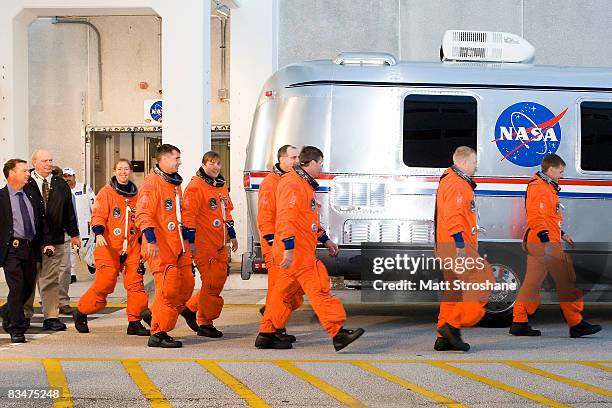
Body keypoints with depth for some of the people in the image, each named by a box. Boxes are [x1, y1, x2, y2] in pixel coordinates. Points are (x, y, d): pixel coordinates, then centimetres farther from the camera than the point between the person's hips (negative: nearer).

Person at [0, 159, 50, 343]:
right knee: (17, 287, -9)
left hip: (30, 248, 6)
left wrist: (45, 242, 10)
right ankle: (17, 330, 0)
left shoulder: (31, 196, 13)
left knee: (29, 287, 11)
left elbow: (41, 221, 19)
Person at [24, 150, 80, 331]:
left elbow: (68, 210, 15)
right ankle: (25, 315, 15)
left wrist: (73, 233, 13)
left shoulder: (60, 185, 11)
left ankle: (51, 317, 4)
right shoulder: (26, 184, -3)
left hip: (55, 240, 3)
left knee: (51, 280, 2)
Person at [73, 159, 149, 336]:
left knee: (136, 283, -4)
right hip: (109, 247, -4)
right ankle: (81, 313, 15)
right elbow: (98, 216, -6)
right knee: (105, 282, -6)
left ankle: (134, 322, 3)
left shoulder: (136, 195, 13)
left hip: (131, 247, 4)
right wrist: (99, 233, -23)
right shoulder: (106, 192, 0)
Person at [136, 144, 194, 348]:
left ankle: (154, 315, 24)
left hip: (178, 245, 9)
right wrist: (151, 240, -26)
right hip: (160, 247, -9)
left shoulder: (175, 183, 19)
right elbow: (143, 214, -18)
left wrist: (187, 240, 29)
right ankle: (158, 334, -2)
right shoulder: (151, 183, -10)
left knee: (186, 286, 8)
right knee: (168, 289, -10)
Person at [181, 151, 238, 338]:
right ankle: (205, 324, 3)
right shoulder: (195, 186, -10)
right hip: (203, 245, -8)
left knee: (219, 281, 11)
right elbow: (189, 215, -14)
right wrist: (191, 241, -17)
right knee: (211, 284, -6)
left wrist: (232, 235, 24)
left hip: (220, 245, 8)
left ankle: (191, 308, 25)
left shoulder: (222, 186, 16)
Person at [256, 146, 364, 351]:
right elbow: (287, 217, -21)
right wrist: (288, 247, -27)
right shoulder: (293, 184, -13)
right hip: (296, 251, -11)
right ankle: (338, 333, -14)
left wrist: (325, 240, 30)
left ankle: (267, 334, 16)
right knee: (318, 289, -12)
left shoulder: (305, 184, 22)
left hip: (303, 250, 11)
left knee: (284, 292, 12)